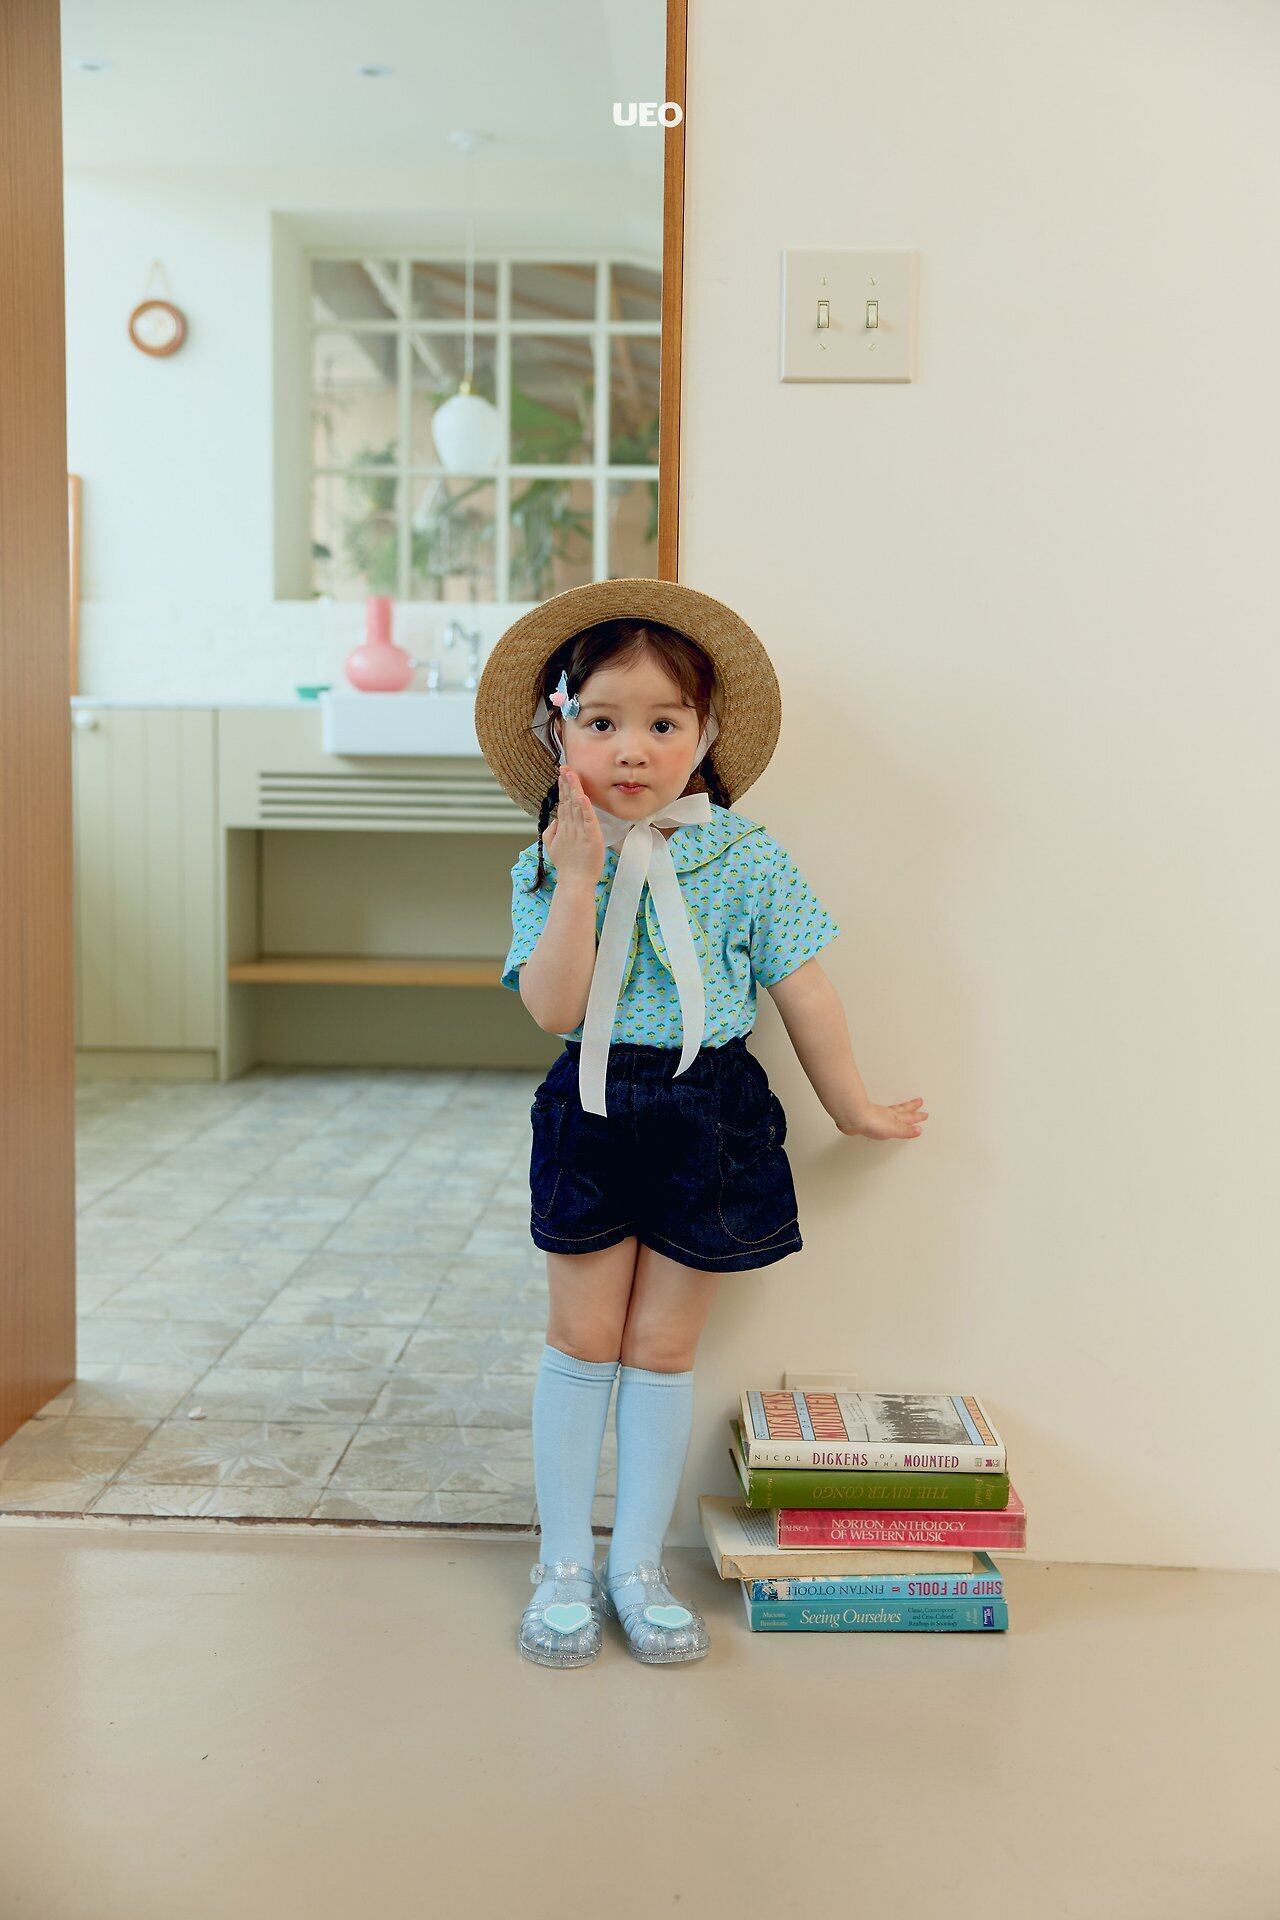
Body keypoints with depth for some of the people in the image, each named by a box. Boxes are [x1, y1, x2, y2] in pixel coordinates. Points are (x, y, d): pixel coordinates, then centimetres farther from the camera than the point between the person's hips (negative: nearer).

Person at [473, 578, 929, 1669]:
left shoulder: (746, 859, -5)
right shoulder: (545, 867, -3)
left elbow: (802, 987, 2)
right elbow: (554, 1008, -15)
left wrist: (852, 1105, 9)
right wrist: (579, 878, -22)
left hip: (710, 1119, 0)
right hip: (593, 1116, 1)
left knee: (663, 1346, 8)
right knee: (584, 1339, 8)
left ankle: (638, 1566, 24)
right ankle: (565, 1563, 24)